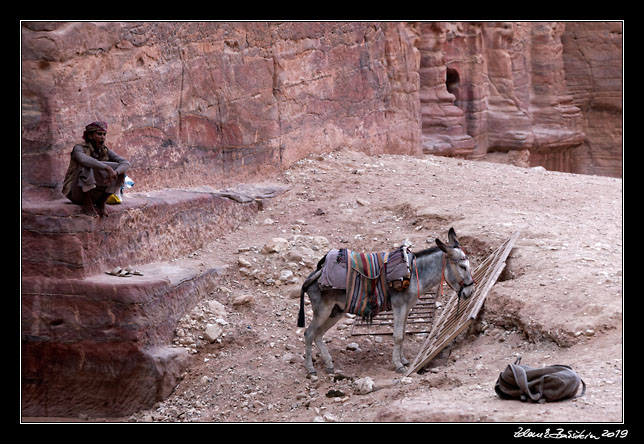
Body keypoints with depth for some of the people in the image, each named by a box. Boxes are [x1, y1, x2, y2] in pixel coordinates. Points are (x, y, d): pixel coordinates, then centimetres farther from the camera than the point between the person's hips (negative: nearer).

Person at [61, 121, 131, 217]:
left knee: (119, 169, -10)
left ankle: (101, 202, -5)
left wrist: (115, 172, -34)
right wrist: (107, 168, -45)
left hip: (94, 194, 5)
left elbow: (126, 163, -13)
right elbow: (83, 159, -39)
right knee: (87, 166, -31)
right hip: (76, 193, -5)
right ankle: (87, 203, -21)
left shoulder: (105, 151, 0)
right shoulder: (79, 148, -15)